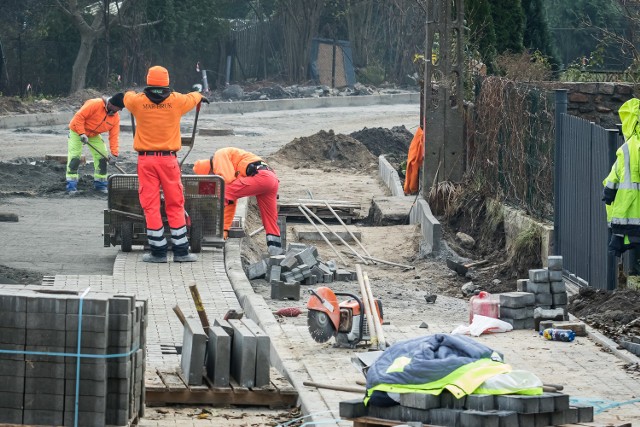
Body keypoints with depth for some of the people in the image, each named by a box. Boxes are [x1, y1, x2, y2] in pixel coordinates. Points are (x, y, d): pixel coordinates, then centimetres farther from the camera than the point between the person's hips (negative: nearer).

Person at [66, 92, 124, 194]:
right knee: (74, 157, -15)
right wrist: (82, 134, -32)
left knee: (102, 157, -2)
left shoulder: (116, 117, -9)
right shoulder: (95, 104, -29)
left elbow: (114, 136, -10)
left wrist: (114, 154, -19)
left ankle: (100, 184, 10)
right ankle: (71, 186, -12)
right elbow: (79, 117, -29)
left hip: (94, 135, 6)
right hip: (77, 131, -6)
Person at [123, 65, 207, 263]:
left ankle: (158, 251, 1)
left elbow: (128, 96, 23)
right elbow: (192, 98, 23)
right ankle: (180, 251, 7)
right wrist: (201, 96, 48)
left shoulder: (138, 101, -2)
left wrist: (132, 93, 49)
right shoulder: (176, 101, -1)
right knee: (175, 206, 6)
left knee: (150, 206, 2)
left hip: (146, 159, 0)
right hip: (168, 158, 0)